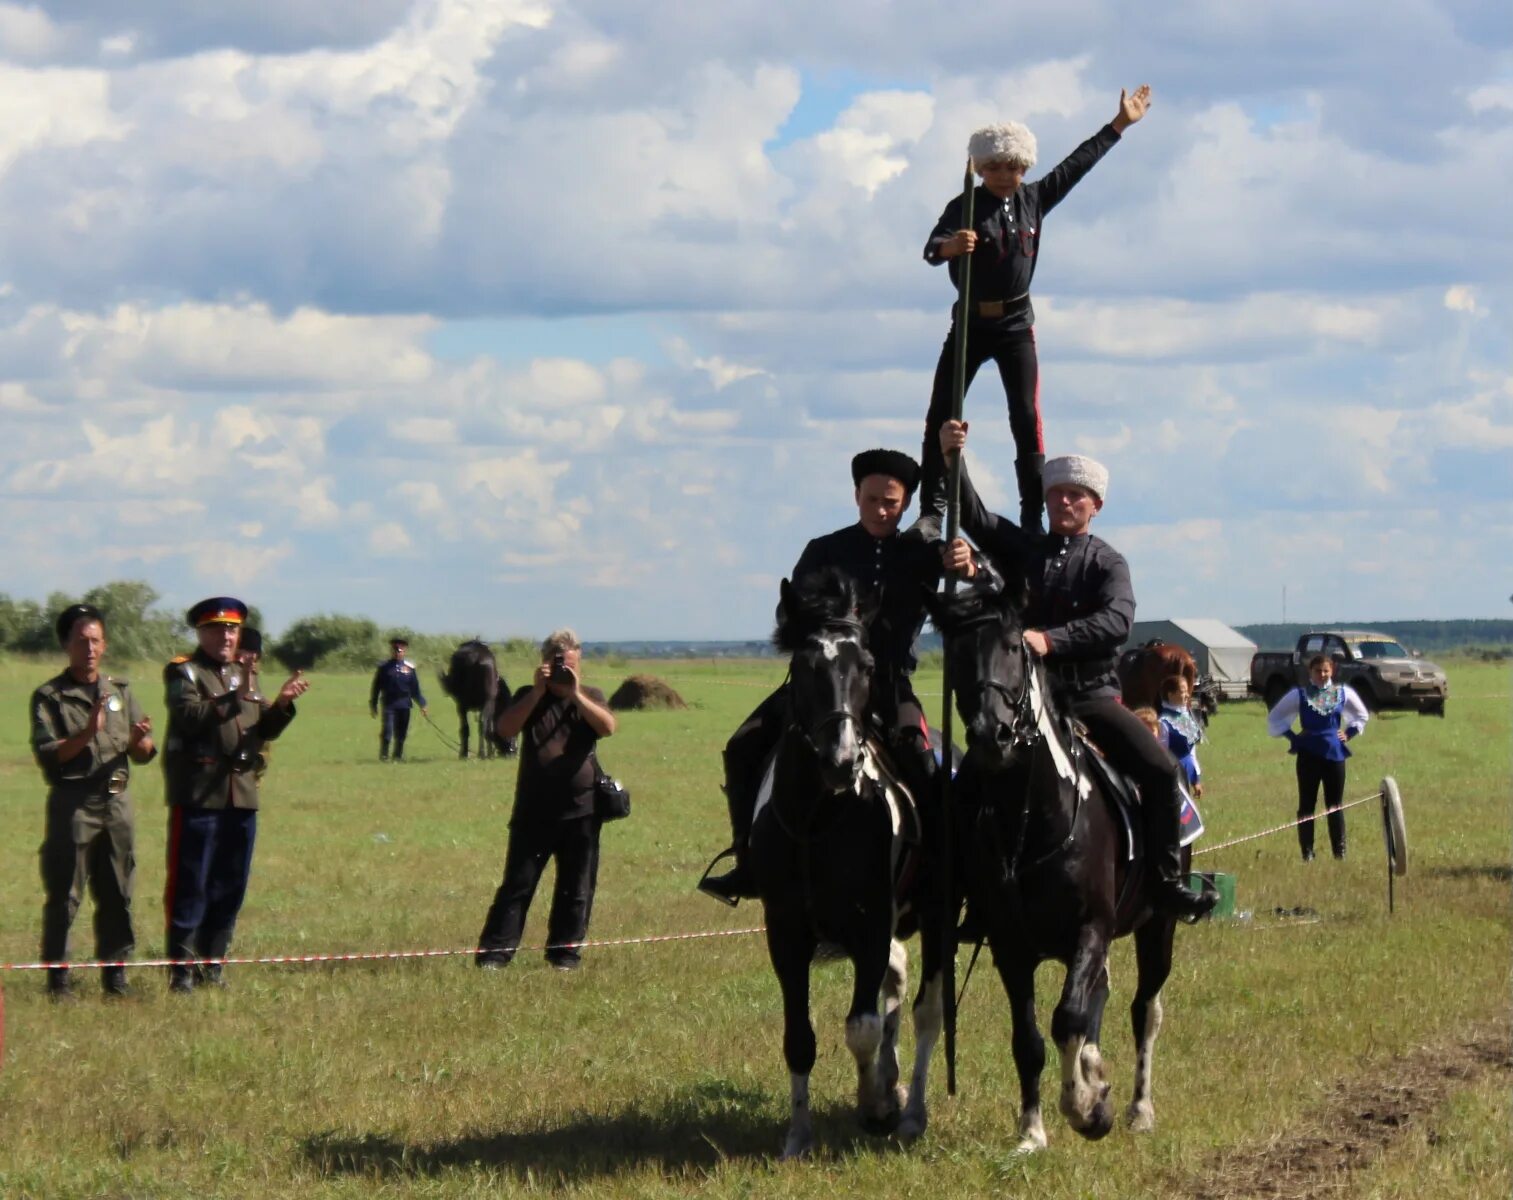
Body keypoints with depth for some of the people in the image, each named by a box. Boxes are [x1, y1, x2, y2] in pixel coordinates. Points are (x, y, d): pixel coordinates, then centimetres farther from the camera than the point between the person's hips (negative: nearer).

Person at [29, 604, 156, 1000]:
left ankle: (114, 971, 12)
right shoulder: (50, 697, 0)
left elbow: (144, 755, 11)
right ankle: (57, 976, 0)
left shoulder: (120, 691, 13)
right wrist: (86, 734, -24)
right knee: (64, 895, -4)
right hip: (72, 803, -4)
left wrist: (139, 740, -12)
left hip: (117, 802, 4)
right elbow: (46, 754, -10)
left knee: (117, 893, 5)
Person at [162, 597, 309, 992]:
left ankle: (212, 963, 16)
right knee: (189, 885, -5)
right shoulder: (183, 672, -1)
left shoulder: (244, 675, 21)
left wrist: (282, 704, -4)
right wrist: (236, 698, -25)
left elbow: (264, 730, 14)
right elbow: (190, 716, -18)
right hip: (198, 795, -7)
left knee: (230, 888, 8)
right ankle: (181, 968, -3)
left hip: (241, 795, 7)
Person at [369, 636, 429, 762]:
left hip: (404, 705, 2)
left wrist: (422, 705, 9)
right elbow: (376, 687, 5)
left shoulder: (409, 668, 7)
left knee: (401, 733, 7)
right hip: (389, 704, -2)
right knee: (387, 731, -9)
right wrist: (373, 705, 3)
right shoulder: (384, 667, 1)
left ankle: (398, 756, 20)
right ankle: (383, 755, 1)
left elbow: (415, 689, 12)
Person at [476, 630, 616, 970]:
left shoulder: (591, 697, 8)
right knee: (517, 885, -3)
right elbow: (505, 729, -9)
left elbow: (608, 727, -12)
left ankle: (565, 952, 13)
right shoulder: (529, 697, 9)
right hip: (533, 810, -1)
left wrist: (576, 695, -18)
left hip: (580, 810, 1)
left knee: (576, 889, 4)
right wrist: (537, 693, -15)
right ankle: (494, 953, -3)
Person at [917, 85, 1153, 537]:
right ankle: (932, 510, 5)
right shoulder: (965, 208, -9)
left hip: (1016, 323, 2)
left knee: (1026, 418, -6)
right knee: (941, 417, -3)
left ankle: (1033, 517, -5)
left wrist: (1120, 124, 19)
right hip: (970, 322, -2)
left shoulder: (1034, 199, 3)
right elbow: (932, 248, -25)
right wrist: (951, 245, -49)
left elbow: (1078, 162, 13)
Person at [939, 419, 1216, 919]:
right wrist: (952, 457, -22)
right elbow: (974, 516, -5)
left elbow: (1117, 621, -16)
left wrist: (1051, 640, -31)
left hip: (1091, 694, -1)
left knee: (1160, 770, -17)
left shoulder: (1107, 563, 4)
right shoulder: (1022, 549, 11)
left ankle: (1167, 881, -9)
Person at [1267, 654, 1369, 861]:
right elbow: (1274, 718, 6)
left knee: (1335, 805, 5)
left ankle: (1340, 850, 10)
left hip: (1334, 753, 2)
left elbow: (1362, 715, 21)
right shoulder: (1300, 695, -2)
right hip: (1309, 755, -2)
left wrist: (1349, 733, 9)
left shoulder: (1343, 693, 4)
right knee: (1307, 805, 1)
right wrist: (1292, 736, -1)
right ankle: (1307, 852, 6)